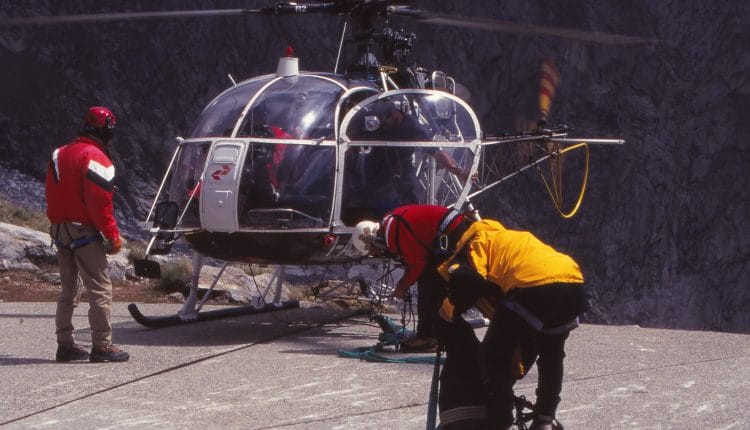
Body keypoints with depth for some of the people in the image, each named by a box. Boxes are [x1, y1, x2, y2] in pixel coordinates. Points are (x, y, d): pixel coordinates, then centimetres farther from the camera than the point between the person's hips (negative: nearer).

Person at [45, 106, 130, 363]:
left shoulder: (59, 155, 12)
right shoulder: (96, 159, -14)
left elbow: (52, 195, 15)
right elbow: (100, 203, -19)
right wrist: (113, 235, -14)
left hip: (60, 229, 8)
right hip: (84, 232, -8)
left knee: (69, 290, 16)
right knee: (100, 289, -6)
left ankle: (65, 344, 17)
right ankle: (102, 346, -9)